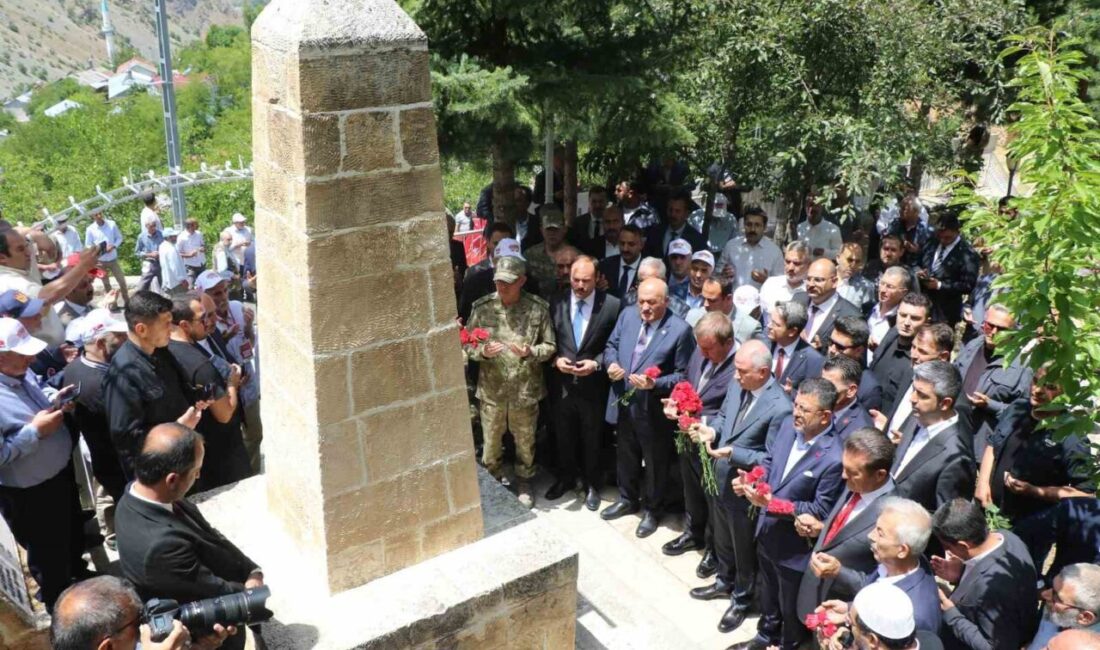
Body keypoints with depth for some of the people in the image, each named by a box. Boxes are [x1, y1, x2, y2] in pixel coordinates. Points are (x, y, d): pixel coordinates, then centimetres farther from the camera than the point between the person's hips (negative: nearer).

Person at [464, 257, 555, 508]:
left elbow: (549, 346, -3)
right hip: (491, 389, 1)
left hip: (525, 389, 0)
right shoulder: (482, 307, -7)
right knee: (491, 442, 15)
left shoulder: (538, 308, -9)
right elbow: (468, 346, -1)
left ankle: (524, 482, 41)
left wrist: (530, 352, -22)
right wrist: (482, 351, -22)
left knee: (525, 441, 17)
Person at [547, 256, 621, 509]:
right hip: (562, 384, 3)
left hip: (593, 385, -2)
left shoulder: (612, 305, -12)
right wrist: (556, 360, -12)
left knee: (592, 439, 16)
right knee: (564, 437, 21)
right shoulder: (557, 304, -3)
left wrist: (596, 363, -18)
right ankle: (566, 478, 43)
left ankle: (592, 485, 36)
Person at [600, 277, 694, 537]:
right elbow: (612, 345, 10)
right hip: (624, 402, 5)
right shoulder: (627, 315, -3)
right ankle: (628, 499, 47)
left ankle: (653, 510, 37)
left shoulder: (680, 329, -19)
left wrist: (655, 384, -28)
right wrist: (611, 363, -12)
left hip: (653, 408, -5)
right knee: (626, 455, 24)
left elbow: (684, 374, -15)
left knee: (656, 462, 15)